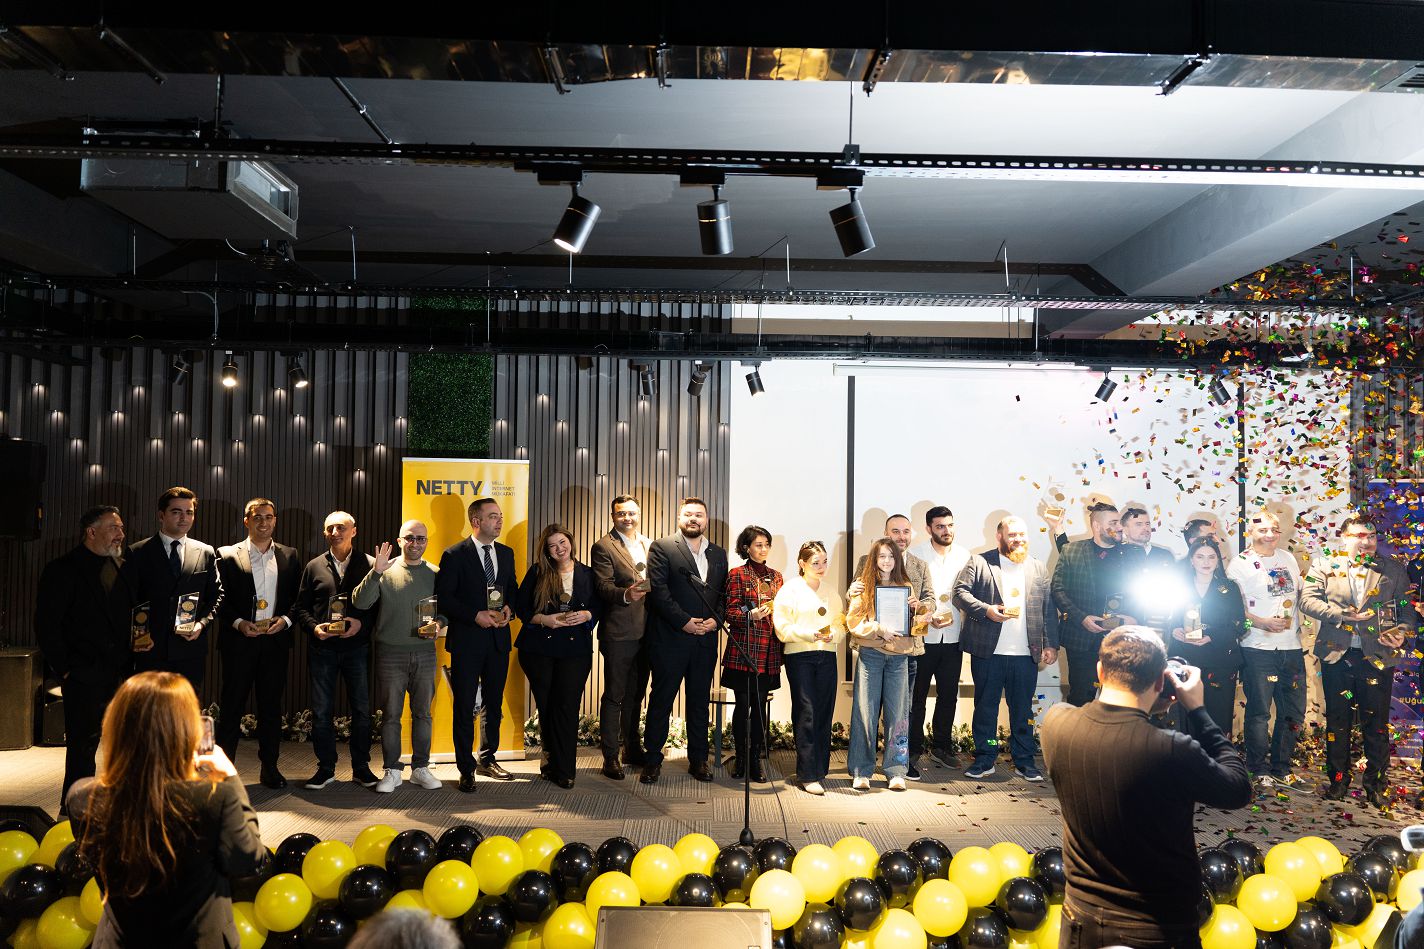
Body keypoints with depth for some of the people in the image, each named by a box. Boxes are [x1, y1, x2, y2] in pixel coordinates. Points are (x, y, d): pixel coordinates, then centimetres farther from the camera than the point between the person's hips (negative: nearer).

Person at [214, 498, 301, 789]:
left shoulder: (289, 556, 9)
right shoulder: (227, 556, 3)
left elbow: (298, 598, 8)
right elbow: (219, 599, 0)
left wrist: (285, 619, -9)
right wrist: (238, 623, -13)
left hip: (275, 641, 2)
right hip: (239, 641, -2)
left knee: (271, 706, 7)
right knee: (232, 705, 3)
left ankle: (270, 766, 16)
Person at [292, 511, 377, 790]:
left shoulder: (369, 564, 2)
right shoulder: (314, 566, 9)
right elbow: (301, 607, 9)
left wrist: (362, 623, -15)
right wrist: (314, 627, -8)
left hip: (357, 646, -2)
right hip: (322, 647, 2)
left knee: (361, 709, 4)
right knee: (321, 711, 5)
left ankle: (361, 767, 15)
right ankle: (325, 768, 17)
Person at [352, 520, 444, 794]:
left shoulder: (435, 574, 7)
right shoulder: (384, 571, 1)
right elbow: (360, 602, -10)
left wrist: (438, 622, -9)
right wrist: (375, 572, -21)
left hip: (425, 652, 2)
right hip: (391, 653, -2)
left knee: (422, 713, 8)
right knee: (391, 714, 3)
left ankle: (420, 768, 18)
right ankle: (392, 771, 13)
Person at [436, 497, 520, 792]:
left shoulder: (506, 553, 9)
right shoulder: (455, 555, -7)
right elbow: (443, 598, -11)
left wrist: (509, 609, -6)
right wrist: (475, 615, -19)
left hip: (498, 638, 5)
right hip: (467, 640, -5)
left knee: (494, 704, 14)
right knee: (465, 706, 2)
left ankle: (487, 760, 29)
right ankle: (466, 769, 11)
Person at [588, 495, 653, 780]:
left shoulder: (650, 545, 13)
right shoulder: (604, 547, -6)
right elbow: (604, 587, -15)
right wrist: (626, 594, -32)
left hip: (646, 631, 6)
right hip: (619, 632, -6)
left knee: (635, 694, 18)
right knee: (614, 696, 0)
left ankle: (632, 749, 30)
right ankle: (610, 757, 8)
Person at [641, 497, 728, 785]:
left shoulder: (718, 554, 14)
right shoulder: (662, 548, -2)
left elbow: (724, 593, 13)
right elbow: (658, 590, -10)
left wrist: (716, 619, -6)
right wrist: (685, 622, -15)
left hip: (706, 640, 4)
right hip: (670, 639, -4)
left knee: (699, 702, 12)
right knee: (661, 700, 3)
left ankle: (698, 760, 21)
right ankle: (652, 760, 12)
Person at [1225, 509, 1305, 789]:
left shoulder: (1288, 558, 12)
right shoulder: (1240, 564, -5)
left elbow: (1300, 593, 21)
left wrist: (1297, 625, 7)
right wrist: (1262, 623, -20)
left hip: (1291, 647, 6)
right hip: (1258, 649, -6)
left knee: (1294, 711, 11)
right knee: (1259, 711, 1)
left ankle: (1281, 767, 26)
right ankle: (1258, 770, 16)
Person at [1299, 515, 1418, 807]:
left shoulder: (1393, 569, 7)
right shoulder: (1325, 564, 3)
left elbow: (1409, 608, 7)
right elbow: (1307, 599, -5)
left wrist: (1403, 632, -12)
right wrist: (1341, 614, -16)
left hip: (1378, 655, 1)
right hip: (1337, 654, 0)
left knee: (1376, 723, 5)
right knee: (1337, 720, 9)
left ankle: (1375, 784, 19)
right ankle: (1338, 780, 21)